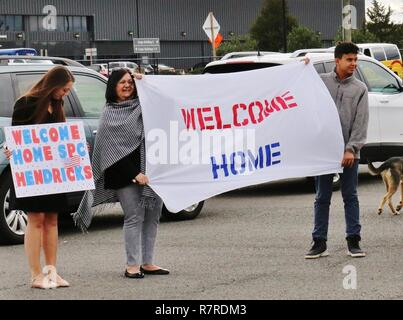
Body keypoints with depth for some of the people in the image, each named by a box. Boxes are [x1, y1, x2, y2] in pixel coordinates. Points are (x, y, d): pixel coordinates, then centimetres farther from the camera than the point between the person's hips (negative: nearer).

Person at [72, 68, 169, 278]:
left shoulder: (142, 105, 17)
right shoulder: (110, 114, 1)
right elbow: (114, 147, -6)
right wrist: (134, 173, -14)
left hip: (150, 170, 5)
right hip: (126, 174, -5)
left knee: (152, 215, 5)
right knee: (134, 217, -9)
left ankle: (147, 263, 13)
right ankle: (132, 265, -4)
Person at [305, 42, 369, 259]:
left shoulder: (360, 89, 5)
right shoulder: (321, 82, 5)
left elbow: (361, 122, 0)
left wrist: (351, 149, -11)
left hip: (348, 152, 0)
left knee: (350, 197, 4)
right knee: (322, 198, 5)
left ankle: (353, 241, 9)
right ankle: (319, 242, 9)